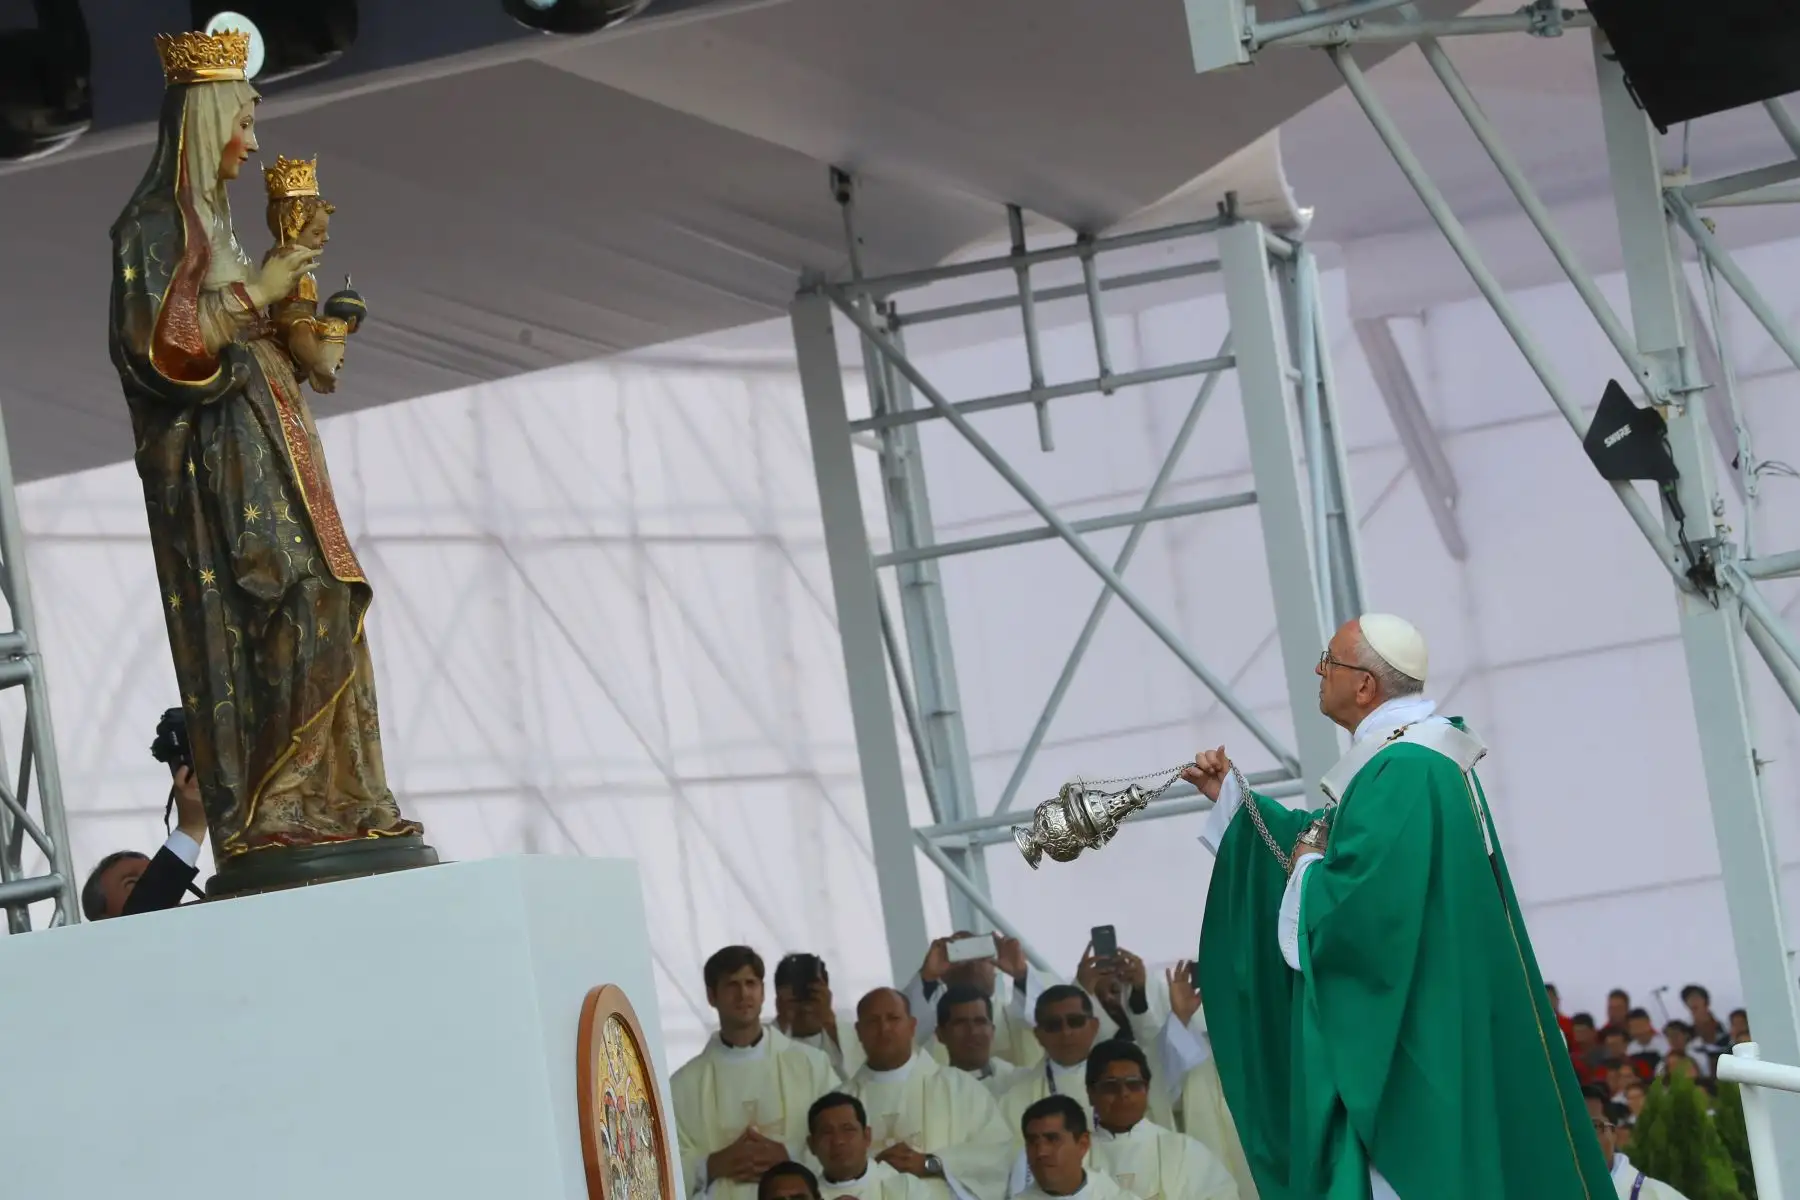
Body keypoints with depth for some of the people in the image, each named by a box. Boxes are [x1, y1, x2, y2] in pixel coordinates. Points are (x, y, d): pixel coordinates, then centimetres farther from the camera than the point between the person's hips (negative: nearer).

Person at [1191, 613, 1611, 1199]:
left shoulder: (1402, 773, -21)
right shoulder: (1415, 755, 12)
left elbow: (1356, 906, -29)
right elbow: (1336, 844, 26)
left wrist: (1308, 871, -9)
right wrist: (1232, 799, 25)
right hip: (1424, 1024, 11)